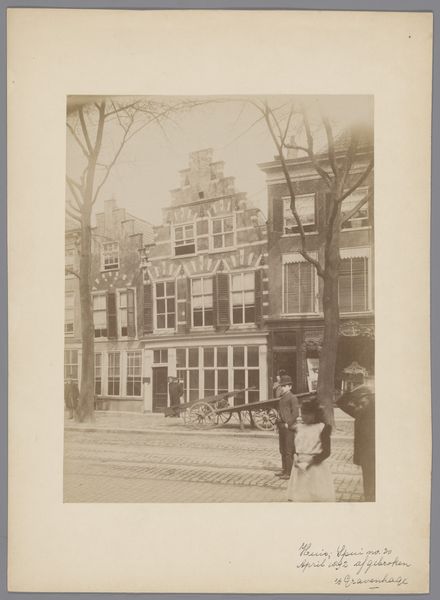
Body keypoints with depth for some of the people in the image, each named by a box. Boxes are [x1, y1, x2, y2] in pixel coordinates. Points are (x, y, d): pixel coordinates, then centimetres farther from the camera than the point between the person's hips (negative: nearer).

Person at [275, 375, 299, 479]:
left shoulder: (292, 398, -10)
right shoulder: (281, 397, 15)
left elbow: (296, 413, -16)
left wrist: (288, 424, -16)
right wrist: (279, 425, 17)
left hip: (289, 428, -9)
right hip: (282, 427, 9)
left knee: (289, 451, -5)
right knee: (282, 450, 14)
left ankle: (289, 473, 0)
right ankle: (284, 470, 23)